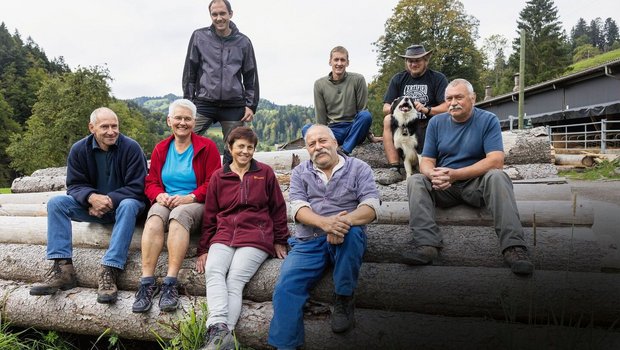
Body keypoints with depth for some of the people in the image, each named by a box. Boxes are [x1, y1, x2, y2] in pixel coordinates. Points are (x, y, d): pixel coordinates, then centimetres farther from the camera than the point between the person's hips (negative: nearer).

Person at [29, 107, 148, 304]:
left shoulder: (131, 147, -13)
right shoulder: (79, 150, -1)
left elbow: (136, 188, -16)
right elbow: (74, 185, -4)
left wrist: (109, 200, -27)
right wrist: (92, 197, -26)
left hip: (122, 203, -4)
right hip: (93, 206, 4)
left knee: (128, 206, -37)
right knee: (56, 203, -16)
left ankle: (109, 271, -42)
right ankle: (62, 268, -24)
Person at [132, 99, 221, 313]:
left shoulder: (207, 147, 3)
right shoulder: (160, 149, 16)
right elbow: (151, 182, 14)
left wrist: (190, 197, -17)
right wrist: (159, 195, -9)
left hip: (197, 206, -3)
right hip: (166, 203, 3)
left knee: (179, 215, -37)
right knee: (155, 217, -32)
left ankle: (170, 283, -39)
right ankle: (147, 282, -34)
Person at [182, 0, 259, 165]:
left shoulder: (243, 42, 8)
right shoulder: (199, 36, 6)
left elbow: (251, 77, 10)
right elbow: (190, 71, 7)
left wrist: (251, 105, 2)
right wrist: (188, 101, 2)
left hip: (234, 107, 1)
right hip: (204, 103, 0)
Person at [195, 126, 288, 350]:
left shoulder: (265, 173, 9)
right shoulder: (218, 177, 13)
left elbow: (278, 209, 12)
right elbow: (209, 215, 15)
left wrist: (280, 241, 8)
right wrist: (203, 249, 12)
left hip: (256, 237, -2)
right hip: (224, 236, 2)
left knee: (235, 279, -24)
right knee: (213, 272, -26)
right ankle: (220, 329, -39)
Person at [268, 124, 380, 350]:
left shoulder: (358, 168, 7)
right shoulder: (300, 173, 13)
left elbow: (371, 207, -8)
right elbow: (298, 207, -4)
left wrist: (344, 221, -30)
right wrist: (325, 222, -26)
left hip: (347, 239, -1)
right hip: (308, 242, 2)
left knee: (350, 230, -35)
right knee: (286, 286, -22)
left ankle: (344, 299, -15)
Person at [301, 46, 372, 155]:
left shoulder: (358, 79, 1)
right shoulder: (319, 84, 5)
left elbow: (363, 110, 0)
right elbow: (320, 117, 3)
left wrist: (370, 135, -4)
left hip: (354, 129, -1)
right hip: (332, 130, 1)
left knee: (366, 115, -32)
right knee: (306, 129, -24)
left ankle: (344, 152, -33)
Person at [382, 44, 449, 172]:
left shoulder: (438, 78, -1)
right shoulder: (398, 79, 8)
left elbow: (447, 107, -10)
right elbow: (385, 108, 2)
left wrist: (427, 109, -28)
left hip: (428, 126, -3)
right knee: (388, 120, -26)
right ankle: (394, 169, -29)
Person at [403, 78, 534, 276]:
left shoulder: (488, 120, -3)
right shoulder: (436, 123, 6)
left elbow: (496, 161, -17)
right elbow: (426, 161, 2)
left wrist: (455, 174, -26)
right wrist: (433, 175, -25)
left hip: (476, 185, -2)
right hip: (443, 189, 3)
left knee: (497, 176, -32)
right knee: (415, 181, -23)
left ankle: (513, 246, -38)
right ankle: (427, 244, -37)